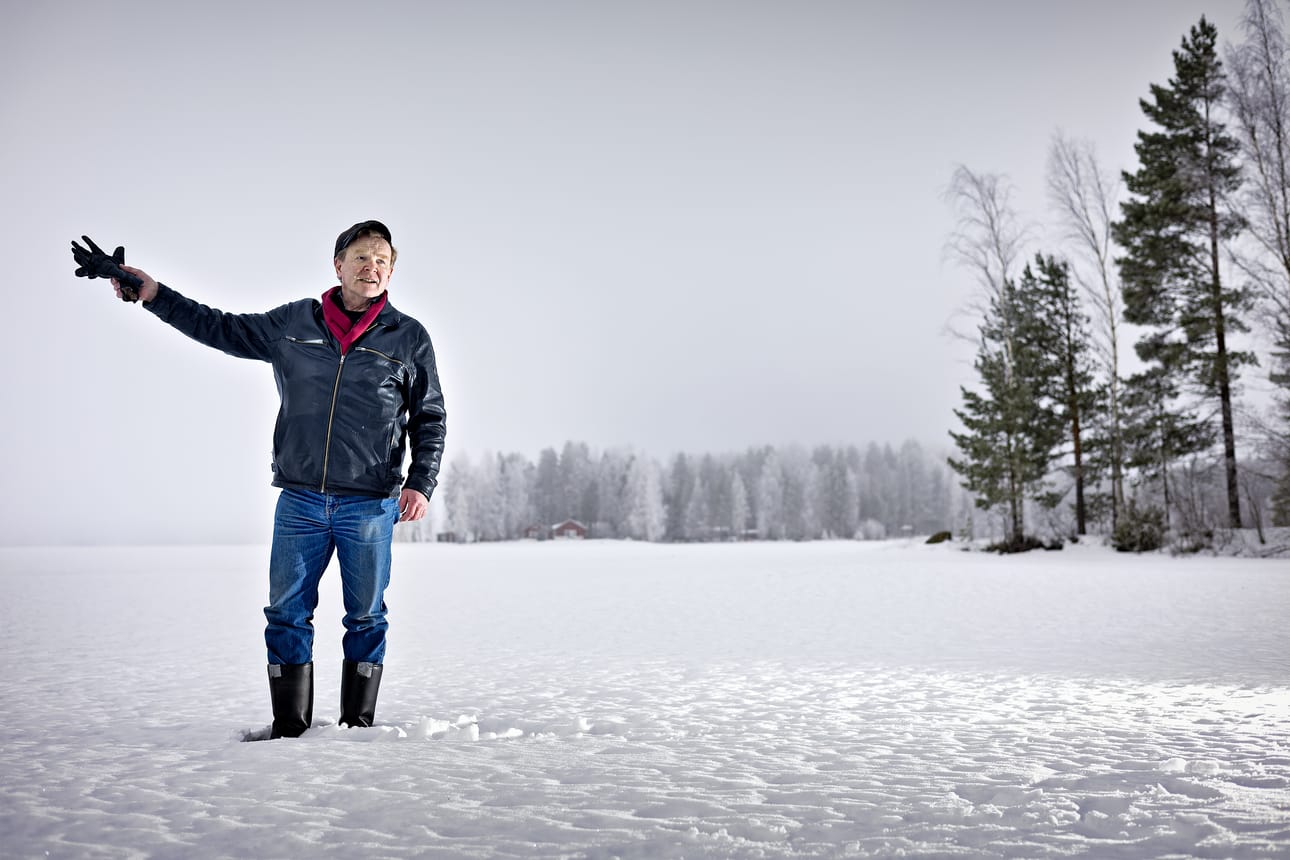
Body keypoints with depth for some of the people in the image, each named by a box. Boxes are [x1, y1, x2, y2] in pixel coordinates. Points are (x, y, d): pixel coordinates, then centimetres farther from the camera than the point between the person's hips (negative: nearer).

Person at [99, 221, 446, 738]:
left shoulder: (409, 338, 4)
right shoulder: (292, 323, 9)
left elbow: (430, 419, 7)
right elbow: (221, 329, 19)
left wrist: (421, 483, -5)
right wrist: (154, 295, 12)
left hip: (371, 504, -2)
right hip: (299, 500, 2)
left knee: (366, 617, 5)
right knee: (287, 613, 4)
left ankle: (357, 725, 16)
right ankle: (289, 726, 15)